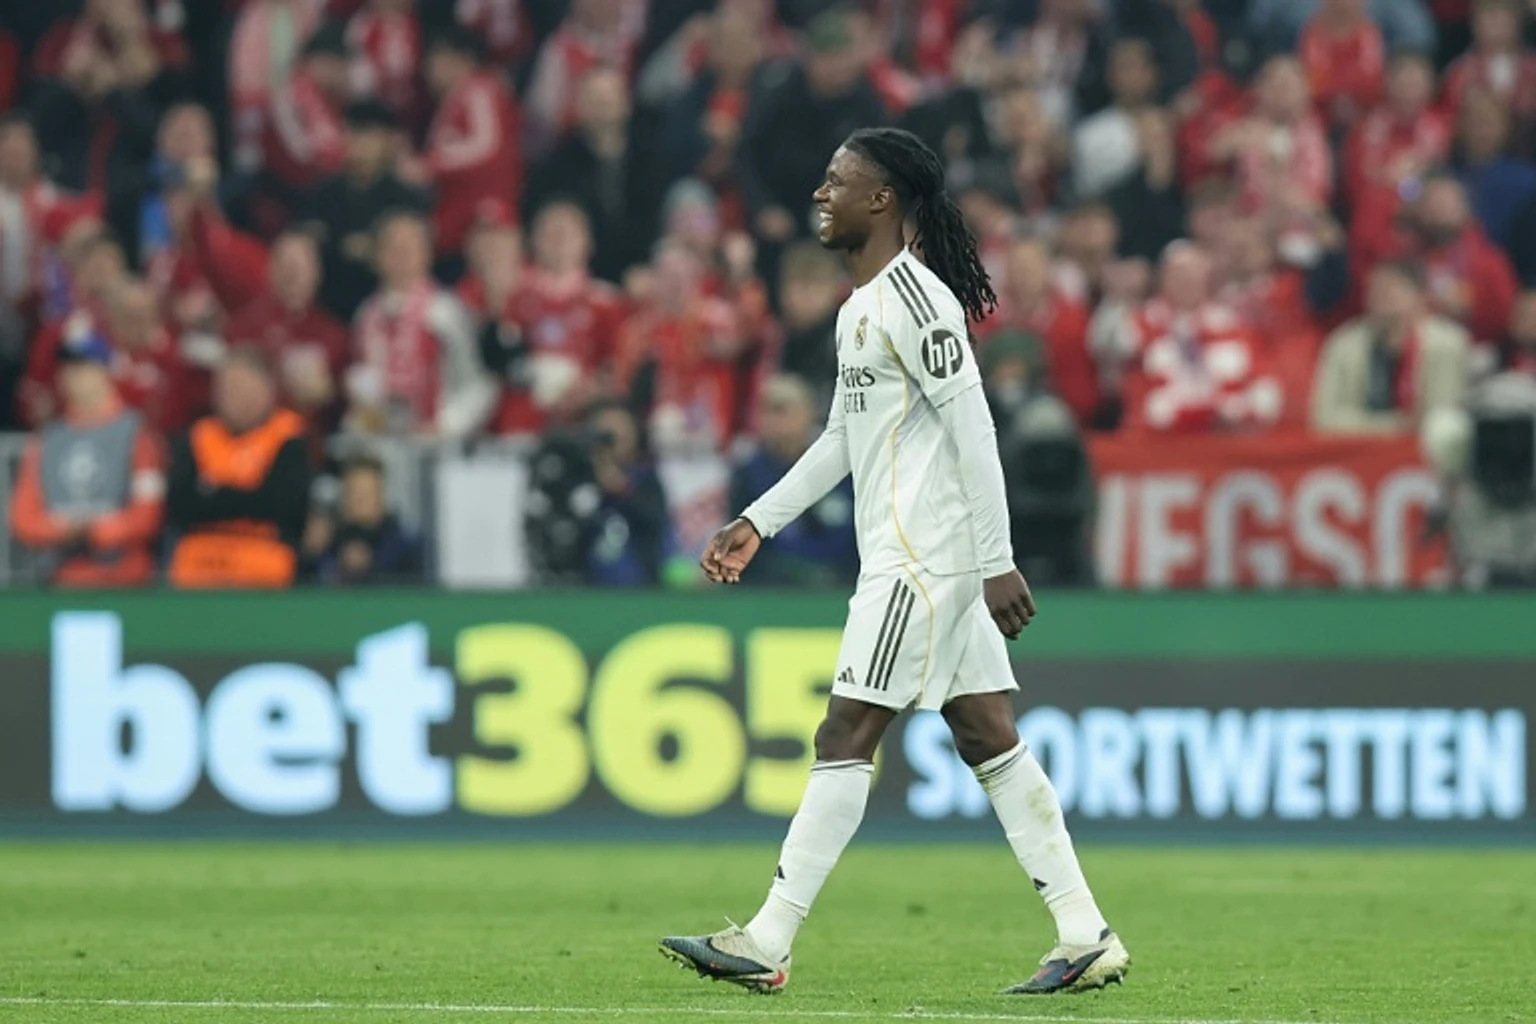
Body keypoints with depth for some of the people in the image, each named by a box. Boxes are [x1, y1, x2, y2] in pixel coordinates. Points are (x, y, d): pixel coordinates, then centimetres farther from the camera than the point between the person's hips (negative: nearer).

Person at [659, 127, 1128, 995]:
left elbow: (973, 429, -18)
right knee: (991, 743, 7)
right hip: (900, 558, 10)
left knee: (847, 737, -8)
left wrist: (996, 561, -21)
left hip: (924, 560, -10)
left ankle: (766, 945, -7)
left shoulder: (913, 295, -13)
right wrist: (759, 522, 27)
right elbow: (843, 436, 29)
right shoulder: (861, 308, 18)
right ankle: (1086, 939, 6)